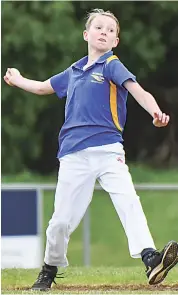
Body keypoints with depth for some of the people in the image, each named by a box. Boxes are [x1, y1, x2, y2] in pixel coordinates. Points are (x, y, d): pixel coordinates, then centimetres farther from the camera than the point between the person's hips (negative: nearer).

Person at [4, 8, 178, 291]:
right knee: (62, 219, 4)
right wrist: (19, 81, 53)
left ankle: (150, 260, -38)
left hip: (108, 150, -4)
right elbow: (45, 87, 38)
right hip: (73, 155, 4)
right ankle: (49, 271, 25)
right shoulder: (74, 71, 18)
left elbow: (138, 90, -15)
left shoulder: (112, 66, 2)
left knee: (128, 201, -24)